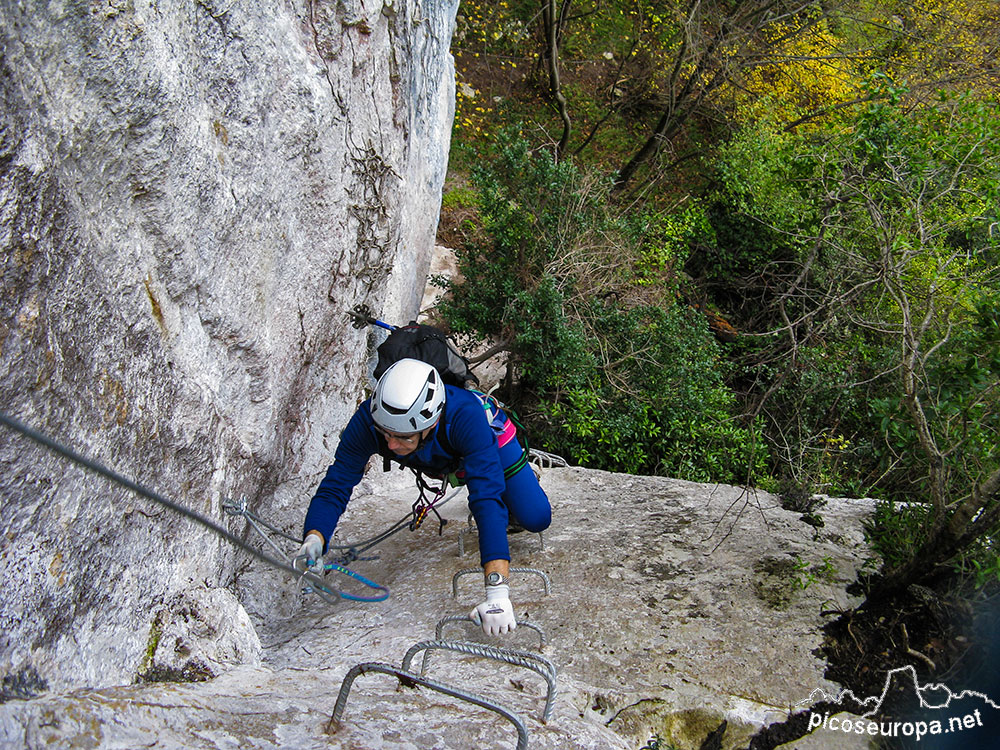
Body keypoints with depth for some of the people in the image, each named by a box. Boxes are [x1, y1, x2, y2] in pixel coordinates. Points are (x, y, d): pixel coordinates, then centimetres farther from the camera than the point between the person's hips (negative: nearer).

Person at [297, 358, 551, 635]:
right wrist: (313, 540, -55)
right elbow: (335, 487, -34)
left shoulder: (464, 415, -49)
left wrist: (497, 591, -61)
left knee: (535, 519, -10)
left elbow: (487, 499, -53)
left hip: (491, 437, -3)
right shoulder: (367, 421, -40)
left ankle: (526, 471, 19)